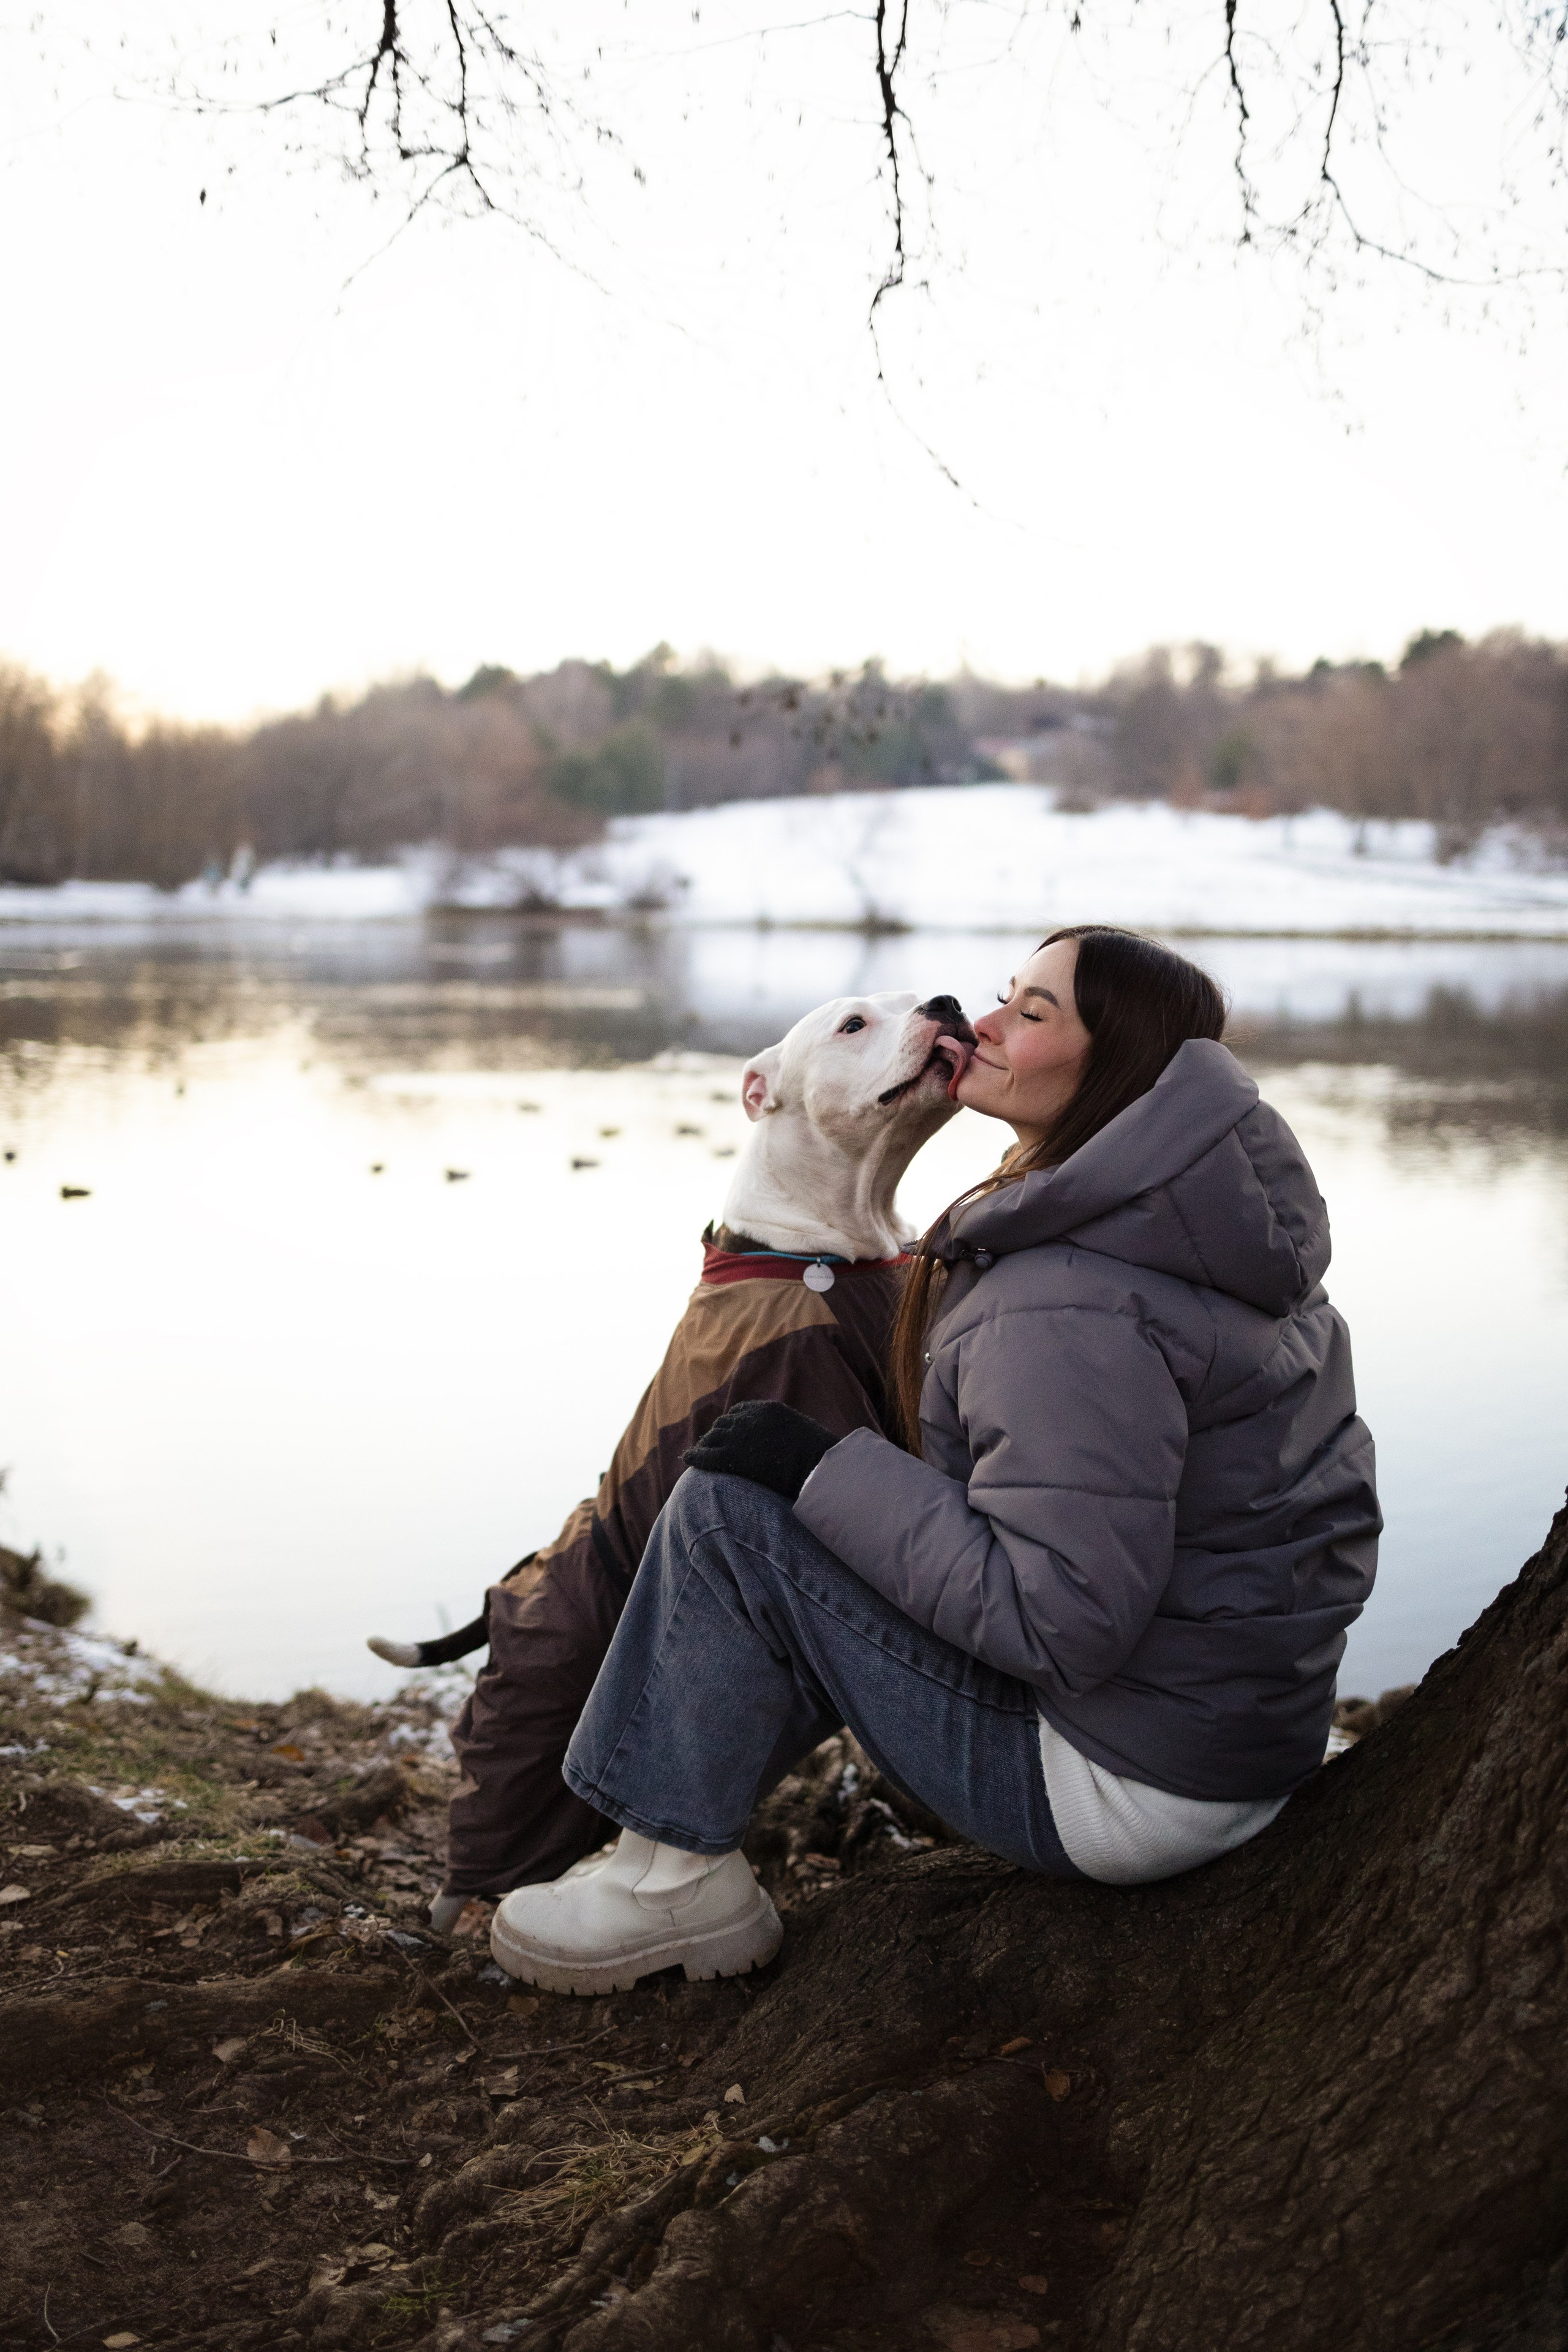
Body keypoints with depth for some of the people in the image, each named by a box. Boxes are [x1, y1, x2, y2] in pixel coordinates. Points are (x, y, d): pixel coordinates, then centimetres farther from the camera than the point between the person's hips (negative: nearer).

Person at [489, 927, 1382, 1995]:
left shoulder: (1068, 1308, -27)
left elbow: (1063, 1619, -28)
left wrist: (828, 1472, -20)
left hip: (1127, 1791, -10)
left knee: (729, 1514, -10)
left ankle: (678, 1878, 6)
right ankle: (686, 1822, 29)